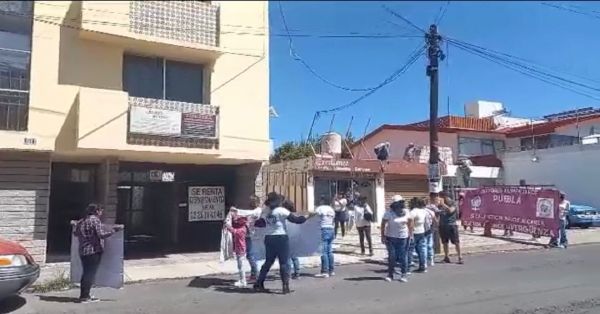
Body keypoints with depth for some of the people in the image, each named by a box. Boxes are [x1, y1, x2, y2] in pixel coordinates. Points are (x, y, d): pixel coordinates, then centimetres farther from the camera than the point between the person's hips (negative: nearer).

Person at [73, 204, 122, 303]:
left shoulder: (81, 221, 12)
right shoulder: (95, 220, -12)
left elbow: (75, 232, 16)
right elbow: (102, 234, -19)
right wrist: (114, 230, -15)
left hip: (83, 251, 8)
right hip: (94, 251, -8)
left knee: (86, 273, 17)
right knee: (91, 274, 0)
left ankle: (83, 295, 25)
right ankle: (85, 296, 1)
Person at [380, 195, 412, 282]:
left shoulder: (406, 212, 1)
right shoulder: (389, 213, -9)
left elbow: (410, 223, 10)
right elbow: (383, 224, -7)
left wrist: (410, 234, 4)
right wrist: (383, 236, -10)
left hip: (403, 237, 2)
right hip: (391, 237, -2)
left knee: (403, 256, 3)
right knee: (391, 256, 3)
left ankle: (404, 274, 13)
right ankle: (390, 275, 14)